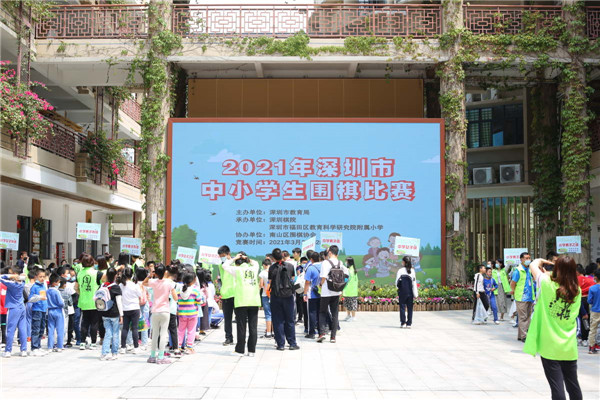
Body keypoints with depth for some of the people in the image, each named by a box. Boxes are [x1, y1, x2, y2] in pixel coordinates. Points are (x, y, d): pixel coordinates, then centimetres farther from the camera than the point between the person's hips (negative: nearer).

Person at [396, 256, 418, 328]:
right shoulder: (412, 271, 0)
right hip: (410, 292, 2)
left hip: (402, 292, -2)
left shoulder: (400, 270, -7)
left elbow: (397, 282, -4)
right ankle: (409, 324, 6)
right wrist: (415, 294, 4)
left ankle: (403, 323, 2)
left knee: (402, 307, 4)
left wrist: (398, 287, 18)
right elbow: (414, 283, 1)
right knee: (410, 308, 6)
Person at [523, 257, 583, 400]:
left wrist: (542, 261, 22)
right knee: (573, 386, 16)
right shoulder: (577, 291, 0)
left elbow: (533, 265, 0)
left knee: (557, 388, -2)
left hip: (550, 346, -4)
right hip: (569, 347, 4)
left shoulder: (548, 285, -11)